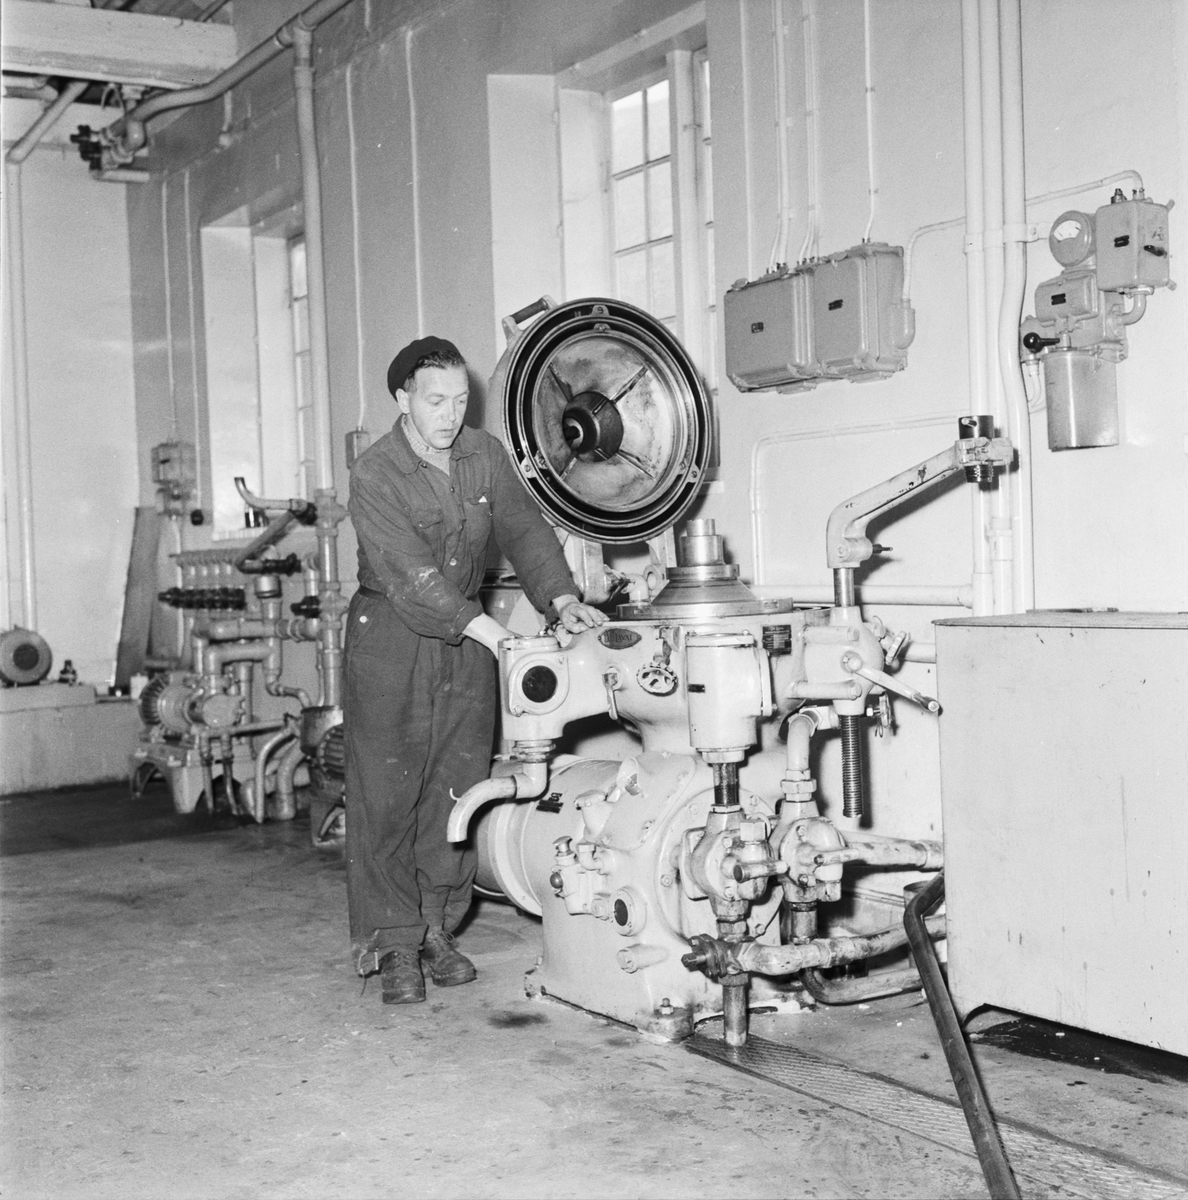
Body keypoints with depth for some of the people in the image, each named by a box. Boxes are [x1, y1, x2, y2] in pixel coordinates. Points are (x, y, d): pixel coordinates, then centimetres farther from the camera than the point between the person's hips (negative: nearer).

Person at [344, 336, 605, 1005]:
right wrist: (489, 632, -33)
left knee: (459, 788, 6)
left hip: (469, 638, 5)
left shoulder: (485, 454, 2)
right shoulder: (375, 476, -16)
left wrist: (561, 599, -17)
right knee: (386, 795, -3)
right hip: (390, 638, -5)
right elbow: (411, 576, -24)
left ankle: (437, 930, 19)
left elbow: (523, 527, 0)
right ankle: (395, 946, 5)